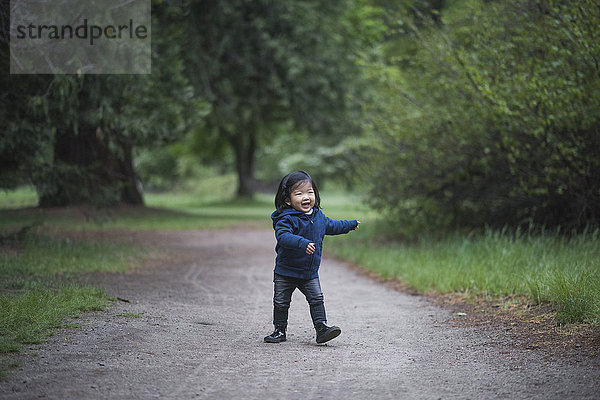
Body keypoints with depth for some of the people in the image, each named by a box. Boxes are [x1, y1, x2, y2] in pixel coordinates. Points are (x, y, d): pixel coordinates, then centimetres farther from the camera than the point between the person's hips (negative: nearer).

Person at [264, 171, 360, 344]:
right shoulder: (287, 218, -18)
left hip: (310, 273, 4)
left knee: (317, 299, -5)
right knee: (281, 302, 4)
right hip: (285, 272, -4)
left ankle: (321, 328, -2)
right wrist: (302, 243, -49)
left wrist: (350, 225, 37)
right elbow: (283, 236, -35)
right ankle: (280, 330, 18)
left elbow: (331, 226, 25)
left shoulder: (318, 216, 4)